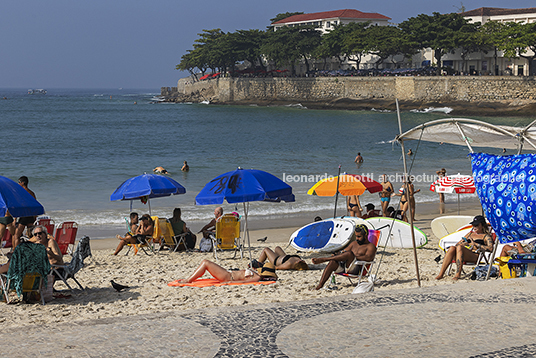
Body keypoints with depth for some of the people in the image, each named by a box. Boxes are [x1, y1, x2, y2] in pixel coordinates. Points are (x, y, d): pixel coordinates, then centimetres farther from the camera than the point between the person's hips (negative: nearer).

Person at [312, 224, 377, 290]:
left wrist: (354, 257, -18)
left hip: (356, 269, -6)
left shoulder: (371, 246, 5)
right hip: (343, 265, 6)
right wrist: (335, 256, 1)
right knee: (332, 262, -26)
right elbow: (342, 253, 23)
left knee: (349, 253, -33)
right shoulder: (354, 243, 28)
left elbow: (368, 258, -15)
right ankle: (320, 285, -36)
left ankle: (323, 259, -25)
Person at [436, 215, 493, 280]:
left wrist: (475, 244, -8)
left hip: (475, 256, -5)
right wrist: (462, 243, 3)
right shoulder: (470, 234, 32)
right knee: (452, 248, -30)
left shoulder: (486, 236, 14)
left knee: (459, 247, -35)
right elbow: (458, 243, 28)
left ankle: (458, 274, -40)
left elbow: (490, 248, -6)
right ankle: (440, 274, -38)